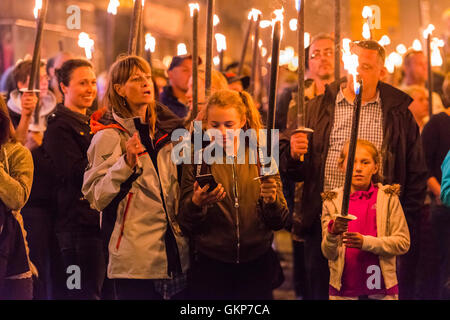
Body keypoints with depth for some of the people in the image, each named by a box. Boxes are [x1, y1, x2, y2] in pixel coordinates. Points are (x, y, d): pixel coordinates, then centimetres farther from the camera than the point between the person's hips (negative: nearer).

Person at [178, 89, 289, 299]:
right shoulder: (197, 162, 0)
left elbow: (278, 223, 1)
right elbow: (186, 225, -2)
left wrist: (272, 200, -19)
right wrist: (196, 203, -22)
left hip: (256, 266, 1)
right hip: (210, 265, -1)